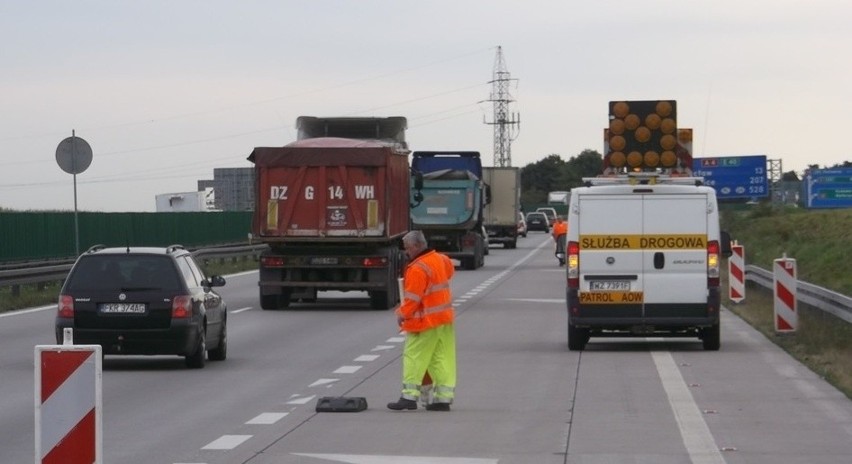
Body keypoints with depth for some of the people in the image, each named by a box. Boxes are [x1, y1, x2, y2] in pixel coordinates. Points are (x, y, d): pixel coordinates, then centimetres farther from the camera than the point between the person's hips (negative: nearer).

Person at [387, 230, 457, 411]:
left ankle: (409, 395, -4)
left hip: (426, 321, -9)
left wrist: (402, 314, -6)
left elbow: (413, 298, -19)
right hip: (445, 319, 9)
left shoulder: (418, 269, -19)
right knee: (443, 358, 8)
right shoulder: (440, 259, 8)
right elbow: (450, 270, 31)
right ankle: (443, 397, 8)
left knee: (413, 357, -2)